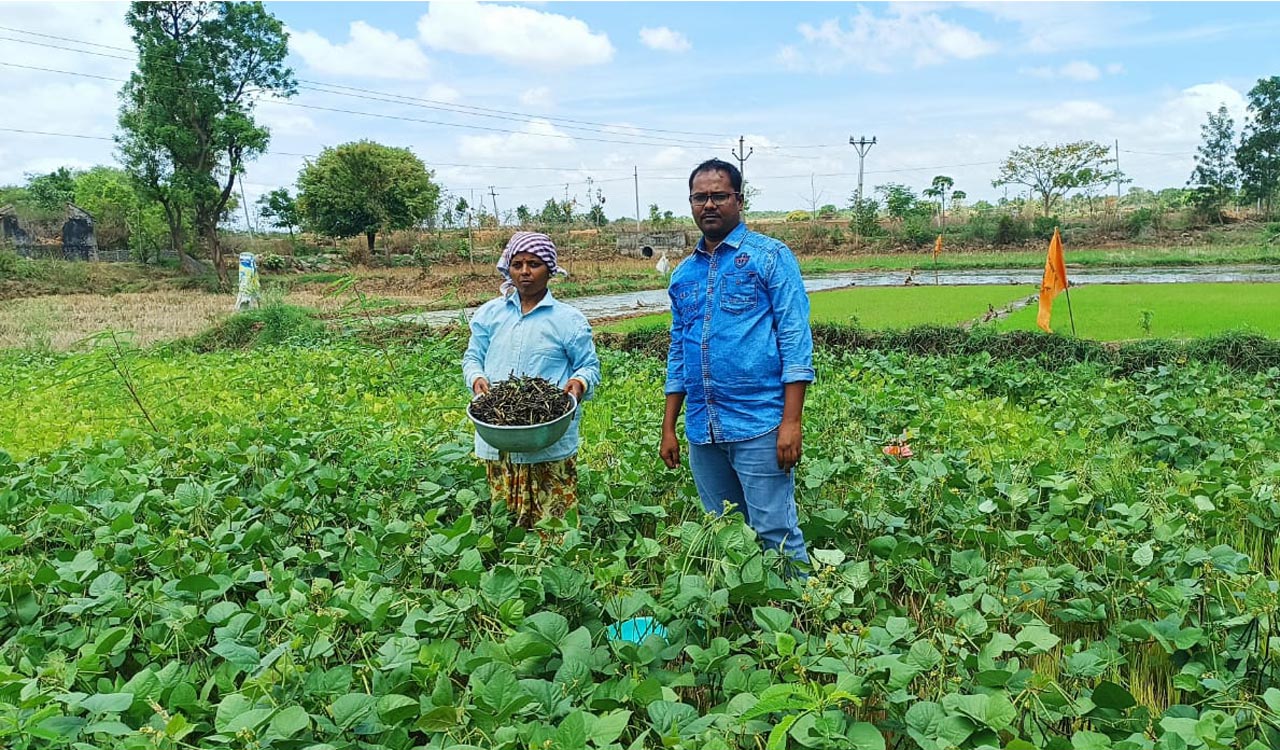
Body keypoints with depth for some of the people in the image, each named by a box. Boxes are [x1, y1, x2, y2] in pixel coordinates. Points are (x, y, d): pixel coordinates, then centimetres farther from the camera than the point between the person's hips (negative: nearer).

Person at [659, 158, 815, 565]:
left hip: (759, 425, -6)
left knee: (776, 534, -3)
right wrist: (669, 428, 15)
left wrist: (791, 422, -16)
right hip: (701, 431, 6)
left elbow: (795, 338, -8)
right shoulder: (683, 273, 15)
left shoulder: (770, 256, -1)